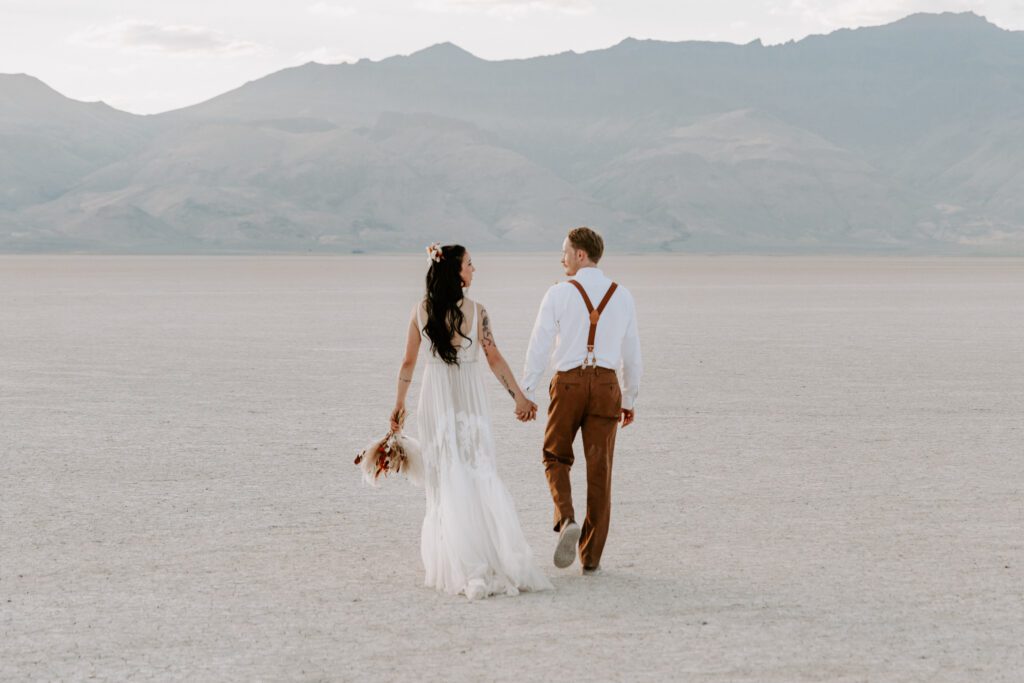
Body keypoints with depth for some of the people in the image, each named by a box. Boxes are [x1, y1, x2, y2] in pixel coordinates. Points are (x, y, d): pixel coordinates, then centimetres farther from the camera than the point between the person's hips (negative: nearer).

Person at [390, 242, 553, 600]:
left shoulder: (421, 311, -1)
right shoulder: (475, 311, -9)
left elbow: (409, 361, 4)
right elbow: (494, 359, -8)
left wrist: (400, 403, 14)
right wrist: (519, 396, 0)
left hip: (435, 396, 2)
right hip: (469, 396, -2)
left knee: (445, 479, 7)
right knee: (480, 475, 2)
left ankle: (456, 564, 7)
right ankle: (497, 558, -5)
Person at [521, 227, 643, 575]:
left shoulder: (558, 294, -5)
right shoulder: (622, 296, 6)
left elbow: (539, 347, -6)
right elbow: (632, 353, 10)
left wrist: (525, 395, 0)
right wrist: (629, 399, 19)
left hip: (568, 383, -2)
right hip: (606, 385, 2)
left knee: (556, 458, 17)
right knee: (599, 471, 7)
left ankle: (566, 521, -9)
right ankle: (591, 556, 9)